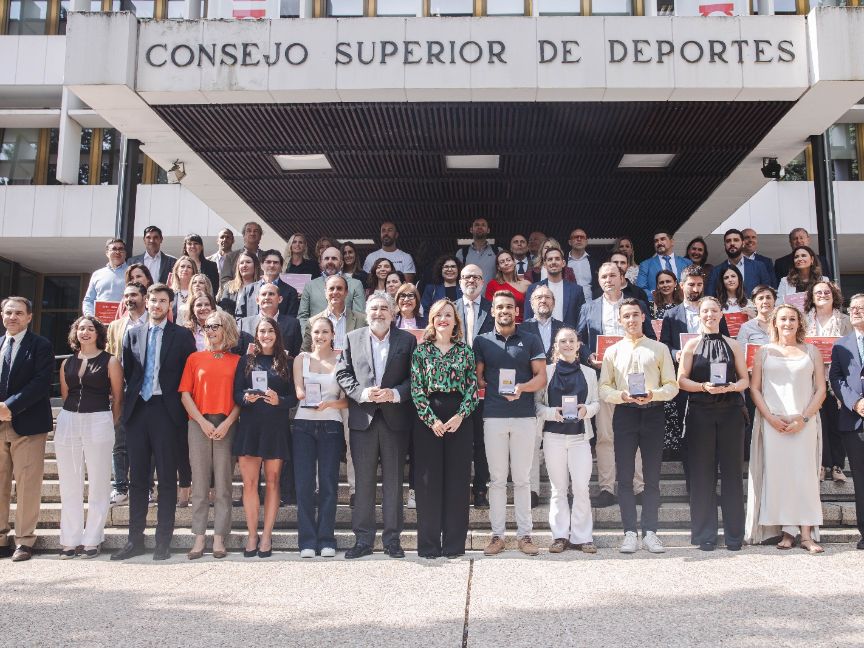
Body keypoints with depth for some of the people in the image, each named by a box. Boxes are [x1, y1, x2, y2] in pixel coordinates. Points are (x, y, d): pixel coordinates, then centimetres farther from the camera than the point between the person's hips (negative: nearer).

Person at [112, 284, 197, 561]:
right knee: (137, 477, 7)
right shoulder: (133, 334, 12)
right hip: (137, 410, 3)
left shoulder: (182, 336, 2)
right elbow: (126, 372, 12)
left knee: (167, 478, 0)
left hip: (166, 411, -3)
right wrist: (126, 405, 5)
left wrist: (180, 409, -4)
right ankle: (135, 539, 14)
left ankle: (163, 541, 6)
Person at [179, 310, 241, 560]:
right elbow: (185, 394, 5)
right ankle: (199, 539, 7)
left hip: (226, 426, -1)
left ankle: (219, 539, 6)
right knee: (200, 484, 2)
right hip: (199, 424, 1)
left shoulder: (237, 361, 8)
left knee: (223, 485, 1)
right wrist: (202, 422, -6)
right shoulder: (195, 358, 11)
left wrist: (227, 423, -10)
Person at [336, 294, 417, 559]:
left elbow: (415, 376, 2)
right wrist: (362, 393, -11)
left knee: (393, 480, 5)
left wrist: (395, 393, -14)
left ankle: (392, 538, 14)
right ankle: (363, 538, 12)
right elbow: (343, 373, 5)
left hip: (395, 417, -1)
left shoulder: (407, 340, 6)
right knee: (363, 480, 4)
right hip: (362, 417, 1)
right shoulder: (352, 338, 9)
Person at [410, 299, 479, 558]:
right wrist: (432, 419, -11)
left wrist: (460, 416, -10)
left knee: (457, 480, 2)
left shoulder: (465, 351, 8)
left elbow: (473, 388, 4)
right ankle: (429, 544, 9)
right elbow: (416, 388, -1)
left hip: (459, 419, 1)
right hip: (428, 418, -1)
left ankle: (454, 543, 12)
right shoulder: (421, 350, 6)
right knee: (428, 481, 1)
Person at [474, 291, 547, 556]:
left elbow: (541, 377, 2)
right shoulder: (482, 341, 8)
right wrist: (492, 388, -9)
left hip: (524, 417, 0)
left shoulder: (531, 341, 7)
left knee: (522, 479, 5)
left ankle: (524, 534, 11)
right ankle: (497, 535, 10)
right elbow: (476, 377, 9)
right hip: (494, 417, 0)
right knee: (497, 479, 5)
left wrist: (522, 388, -15)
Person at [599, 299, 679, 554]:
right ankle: (630, 533, 7)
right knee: (625, 477, 1)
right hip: (624, 414, 1)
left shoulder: (659, 349, 7)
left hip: (652, 413, 0)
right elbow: (604, 388, 5)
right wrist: (622, 395, -14)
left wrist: (653, 394, -15)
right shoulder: (612, 351, 10)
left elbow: (672, 386, 3)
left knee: (652, 477, 4)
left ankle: (650, 532, 11)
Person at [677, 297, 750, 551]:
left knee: (732, 470, 2)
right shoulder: (691, 345, 7)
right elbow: (681, 380, 2)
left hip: (730, 412, 1)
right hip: (700, 413, -1)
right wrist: (703, 386, -15)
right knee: (702, 471, 1)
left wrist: (728, 387, -12)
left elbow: (745, 380, 8)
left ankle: (734, 533, 11)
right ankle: (705, 533, 9)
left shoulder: (733, 345, 11)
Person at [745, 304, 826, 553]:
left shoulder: (811, 352, 11)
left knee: (804, 475, -3)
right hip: (772, 422, 0)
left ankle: (806, 534, -1)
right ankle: (787, 531, 2)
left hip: (804, 423, 0)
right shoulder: (764, 352, 10)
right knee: (777, 474, -3)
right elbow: (754, 388, 4)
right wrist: (771, 417, -8)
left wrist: (804, 418, -7)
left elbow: (820, 390, 5)